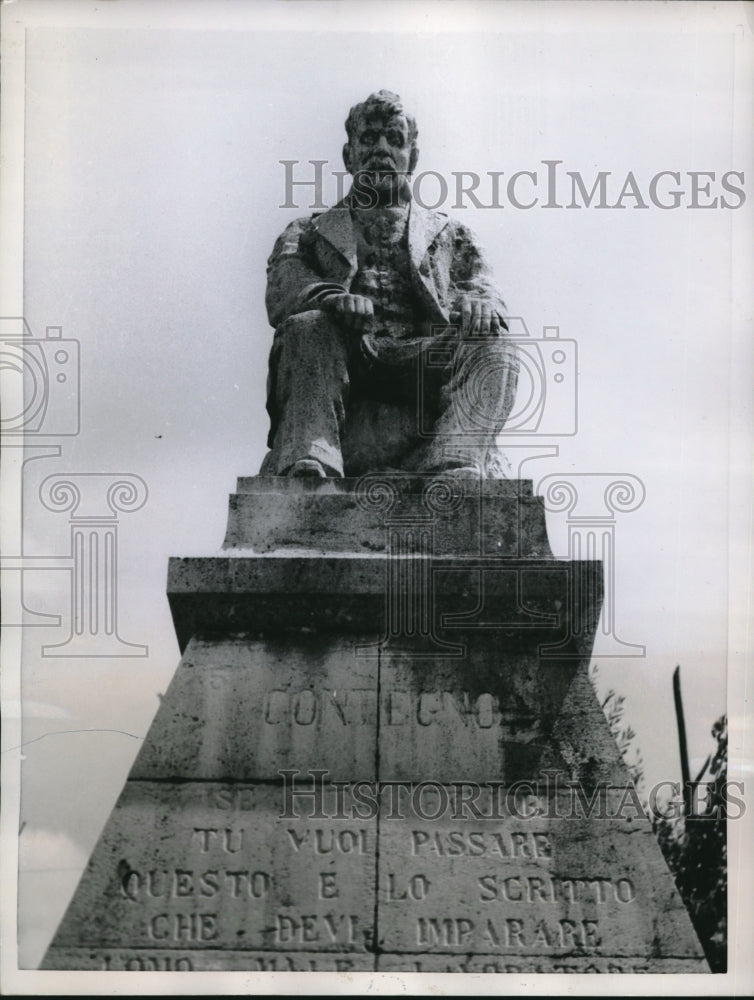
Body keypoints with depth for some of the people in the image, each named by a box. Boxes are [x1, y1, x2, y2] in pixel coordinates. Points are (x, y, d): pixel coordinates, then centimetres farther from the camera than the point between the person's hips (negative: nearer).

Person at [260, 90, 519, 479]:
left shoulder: (449, 235, 31)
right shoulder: (308, 233, 26)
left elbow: (480, 285, 13)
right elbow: (282, 290, 6)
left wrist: (478, 302, -15)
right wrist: (330, 297, -20)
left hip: (419, 359, 1)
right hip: (342, 357, -1)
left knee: (489, 341, -26)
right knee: (306, 329, -31)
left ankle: (453, 466, -48)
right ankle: (307, 468, -46)